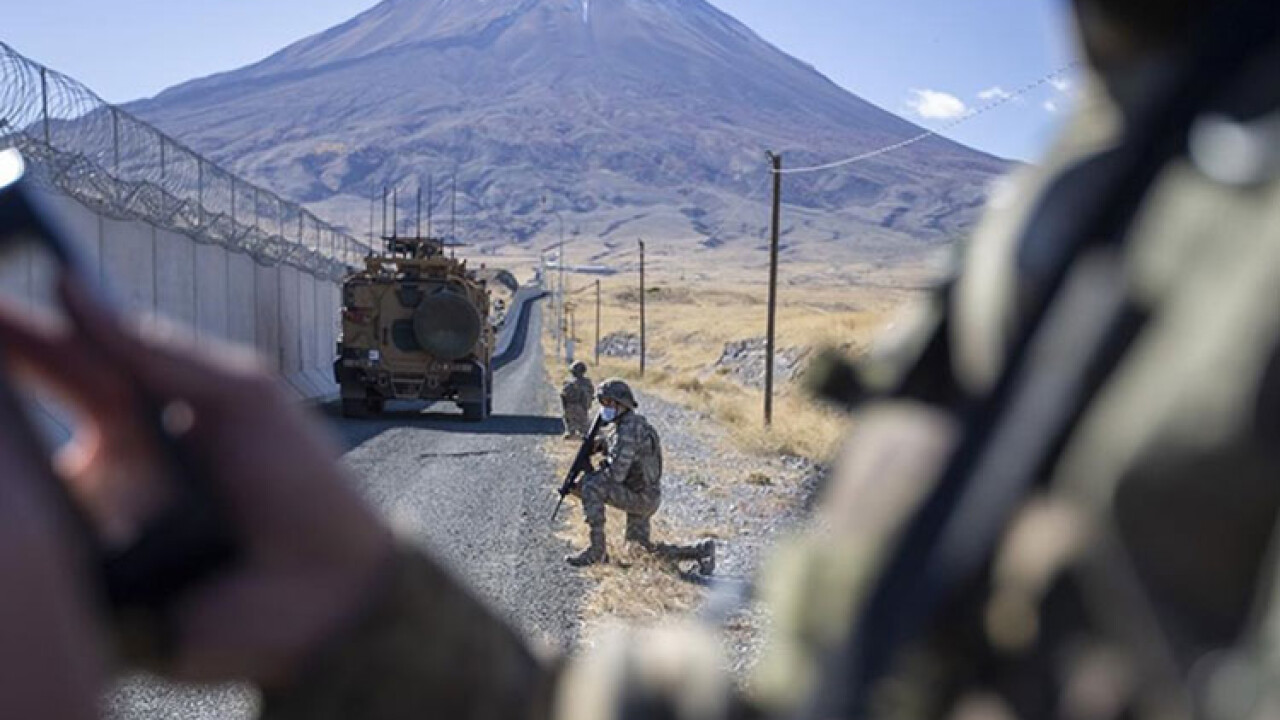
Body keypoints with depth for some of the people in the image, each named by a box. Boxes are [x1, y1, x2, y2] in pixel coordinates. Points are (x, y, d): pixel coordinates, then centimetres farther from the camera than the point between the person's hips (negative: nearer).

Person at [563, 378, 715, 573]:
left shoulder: (628, 428, -21)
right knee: (643, 549, 20)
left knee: (590, 487, -22)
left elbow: (616, 474, -26)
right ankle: (701, 551, 23)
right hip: (643, 497, 10)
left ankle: (596, 549, -14)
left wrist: (582, 483, -14)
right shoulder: (628, 425, 11)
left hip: (640, 496, -10)